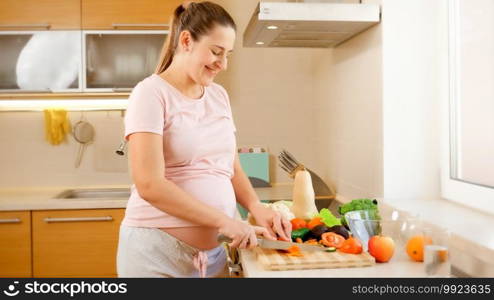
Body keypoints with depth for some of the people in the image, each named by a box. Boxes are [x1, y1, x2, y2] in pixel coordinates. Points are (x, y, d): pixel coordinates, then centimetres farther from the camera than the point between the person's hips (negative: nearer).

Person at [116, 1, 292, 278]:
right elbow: (150, 185, -20)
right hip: (158, 250, -6)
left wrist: (256, 208, -6)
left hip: (213, 249, 6)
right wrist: (225, 221, -19)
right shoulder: (152, 93, -11)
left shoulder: (219, 95, 8)